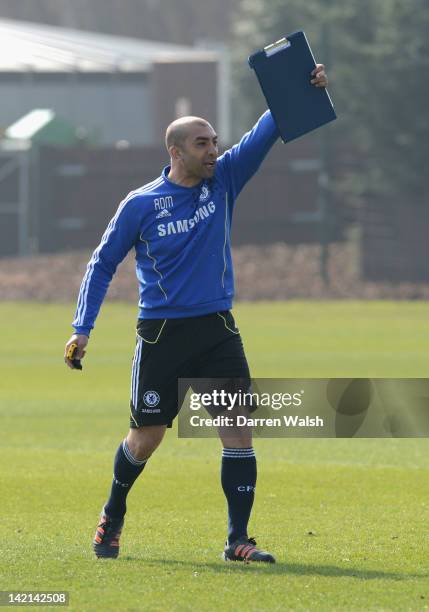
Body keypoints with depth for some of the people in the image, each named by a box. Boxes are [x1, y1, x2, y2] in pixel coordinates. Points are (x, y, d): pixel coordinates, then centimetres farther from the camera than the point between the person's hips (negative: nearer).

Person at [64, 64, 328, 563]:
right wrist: (82, 328, -3)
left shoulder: (224, 180, 2)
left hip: (217, 330, 2)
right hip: (161, 333, -2)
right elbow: (103, 263, 3)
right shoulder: (140, 204, -5)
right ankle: (112, 515, 33)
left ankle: (237, 540, -3)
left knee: (240, 430, -9)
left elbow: (265, 133, -8)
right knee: (146, 437, 6)